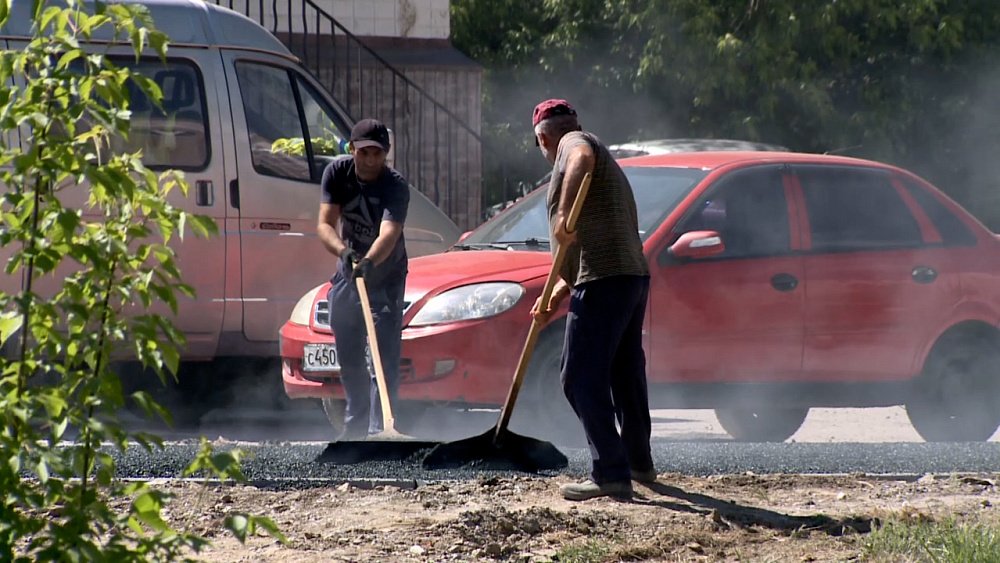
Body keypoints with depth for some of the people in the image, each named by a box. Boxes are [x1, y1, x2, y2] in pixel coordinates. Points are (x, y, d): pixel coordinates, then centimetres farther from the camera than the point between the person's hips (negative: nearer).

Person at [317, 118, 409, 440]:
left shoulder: (395, 187, -25)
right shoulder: (337, 173, -12)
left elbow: (389, 233, -41)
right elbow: (325, 224, -19)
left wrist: (369, 262, -61)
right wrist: (343, 250, -40)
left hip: (386, 277, -4)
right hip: (348, 273, 4)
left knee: (384, 356, -15)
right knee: (349, 357, 12)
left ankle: (378, 428, -18)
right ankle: (356, 424, 25)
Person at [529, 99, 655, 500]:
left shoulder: (571, 142, 0)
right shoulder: (600, 157, 29)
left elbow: (582, 159, -28)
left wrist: (564, 213, -33)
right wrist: (558, 293, 25)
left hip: (603, 283, -10)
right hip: (633, 276, 10)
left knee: (583, 380, -10)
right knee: (626, 375, 24)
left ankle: (611, 474, -16)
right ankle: (639, 463, 38)